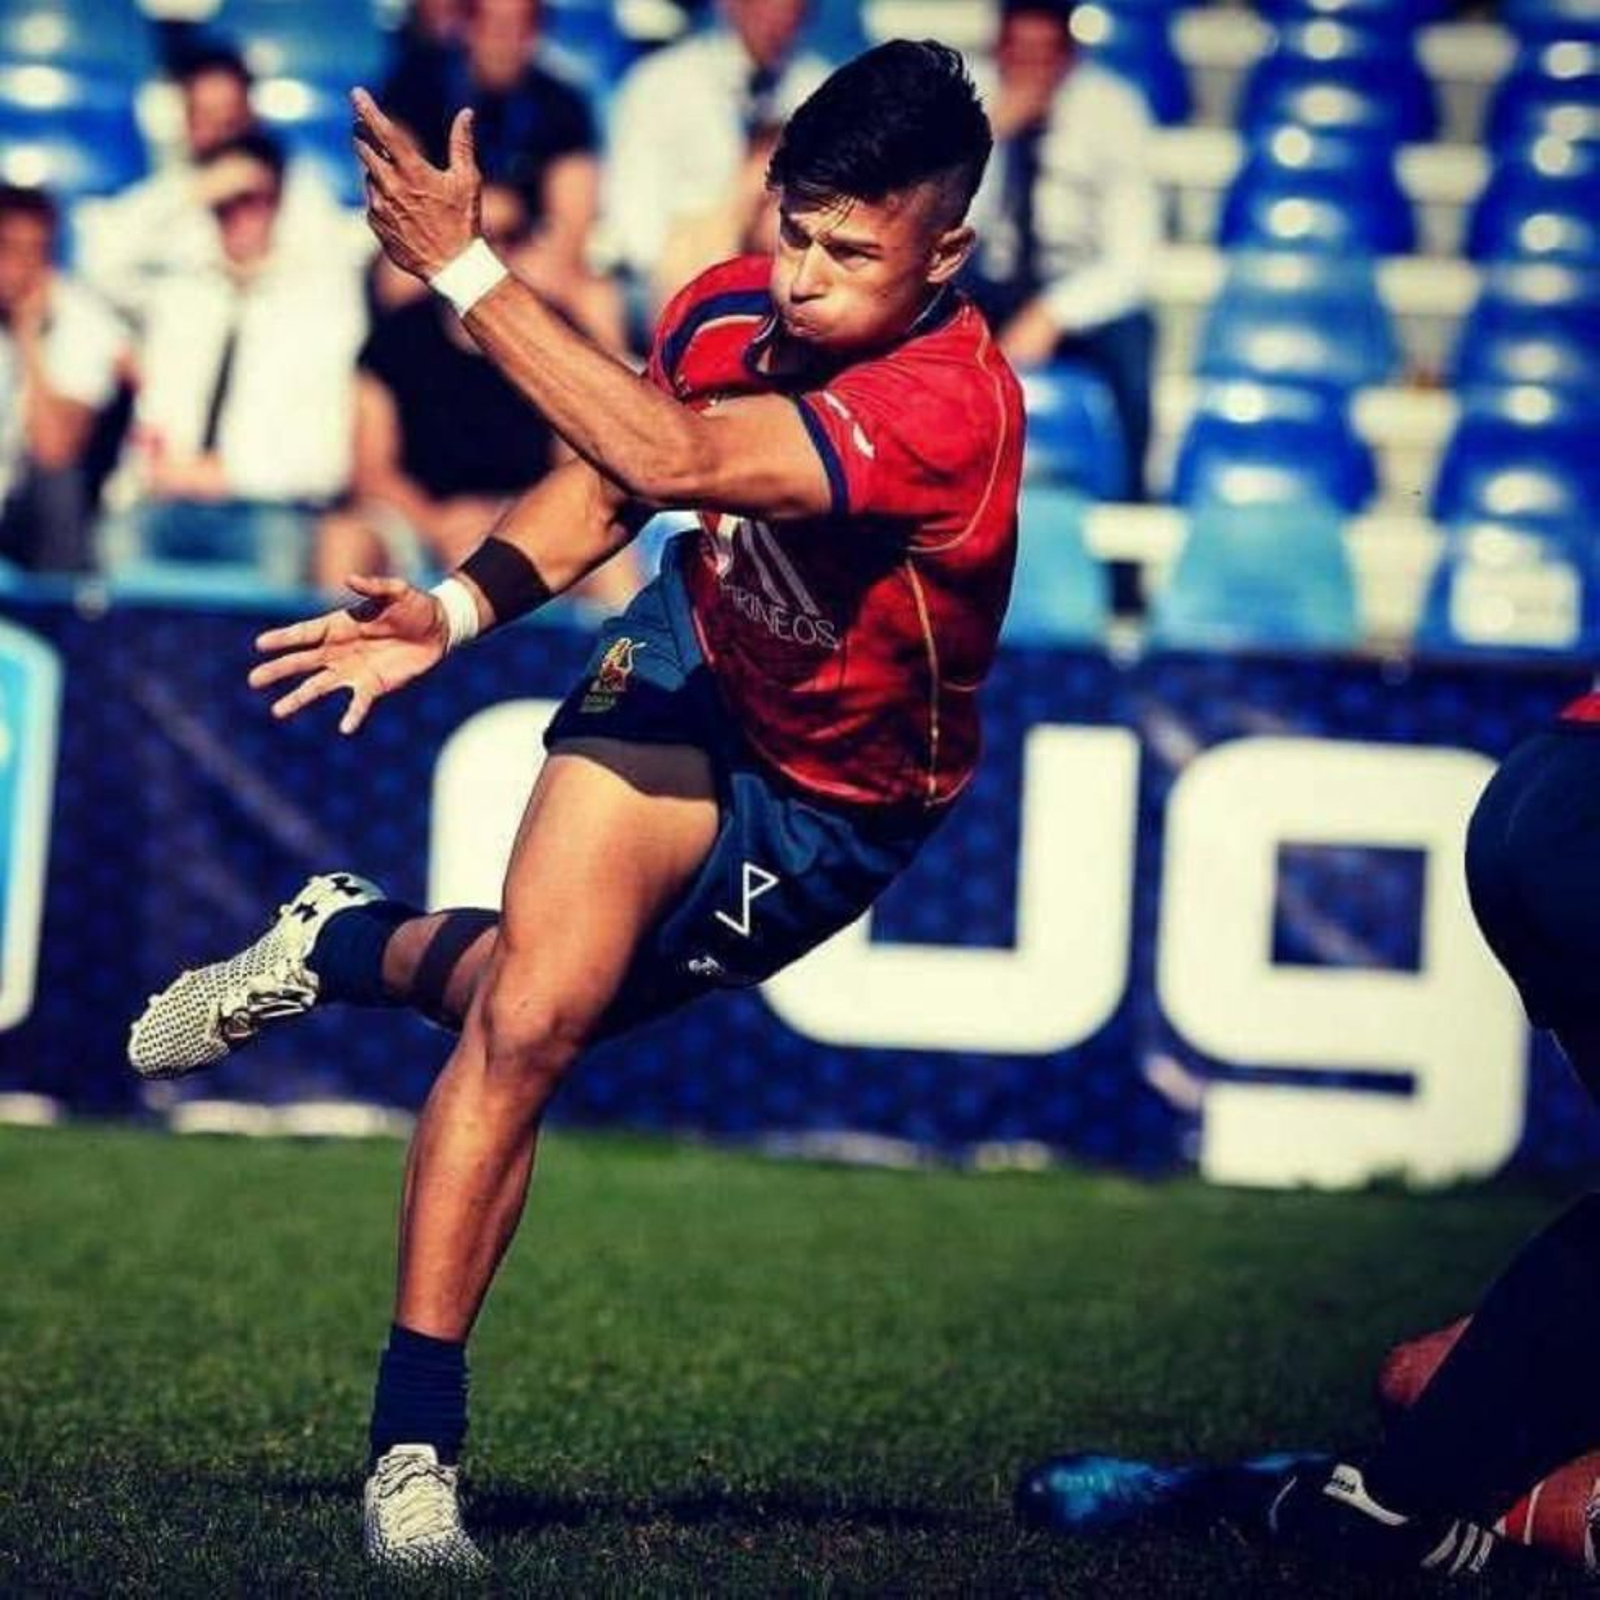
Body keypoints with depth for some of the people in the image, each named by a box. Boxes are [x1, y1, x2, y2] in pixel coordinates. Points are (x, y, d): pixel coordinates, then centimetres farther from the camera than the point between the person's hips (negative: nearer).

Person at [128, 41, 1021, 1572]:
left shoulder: (950, 409, -36)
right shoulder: (731, 309, -16)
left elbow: (670, 459, -47)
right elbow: (610, 478, 5)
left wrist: (463, 266, -47)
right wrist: (459, 606, -13)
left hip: (828, 810, -2)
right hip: (690, 669, 3)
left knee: (531, 1011, 0)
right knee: (536, 1009, -19)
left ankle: (353, 946, 35)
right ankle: (412, 1439, -9)